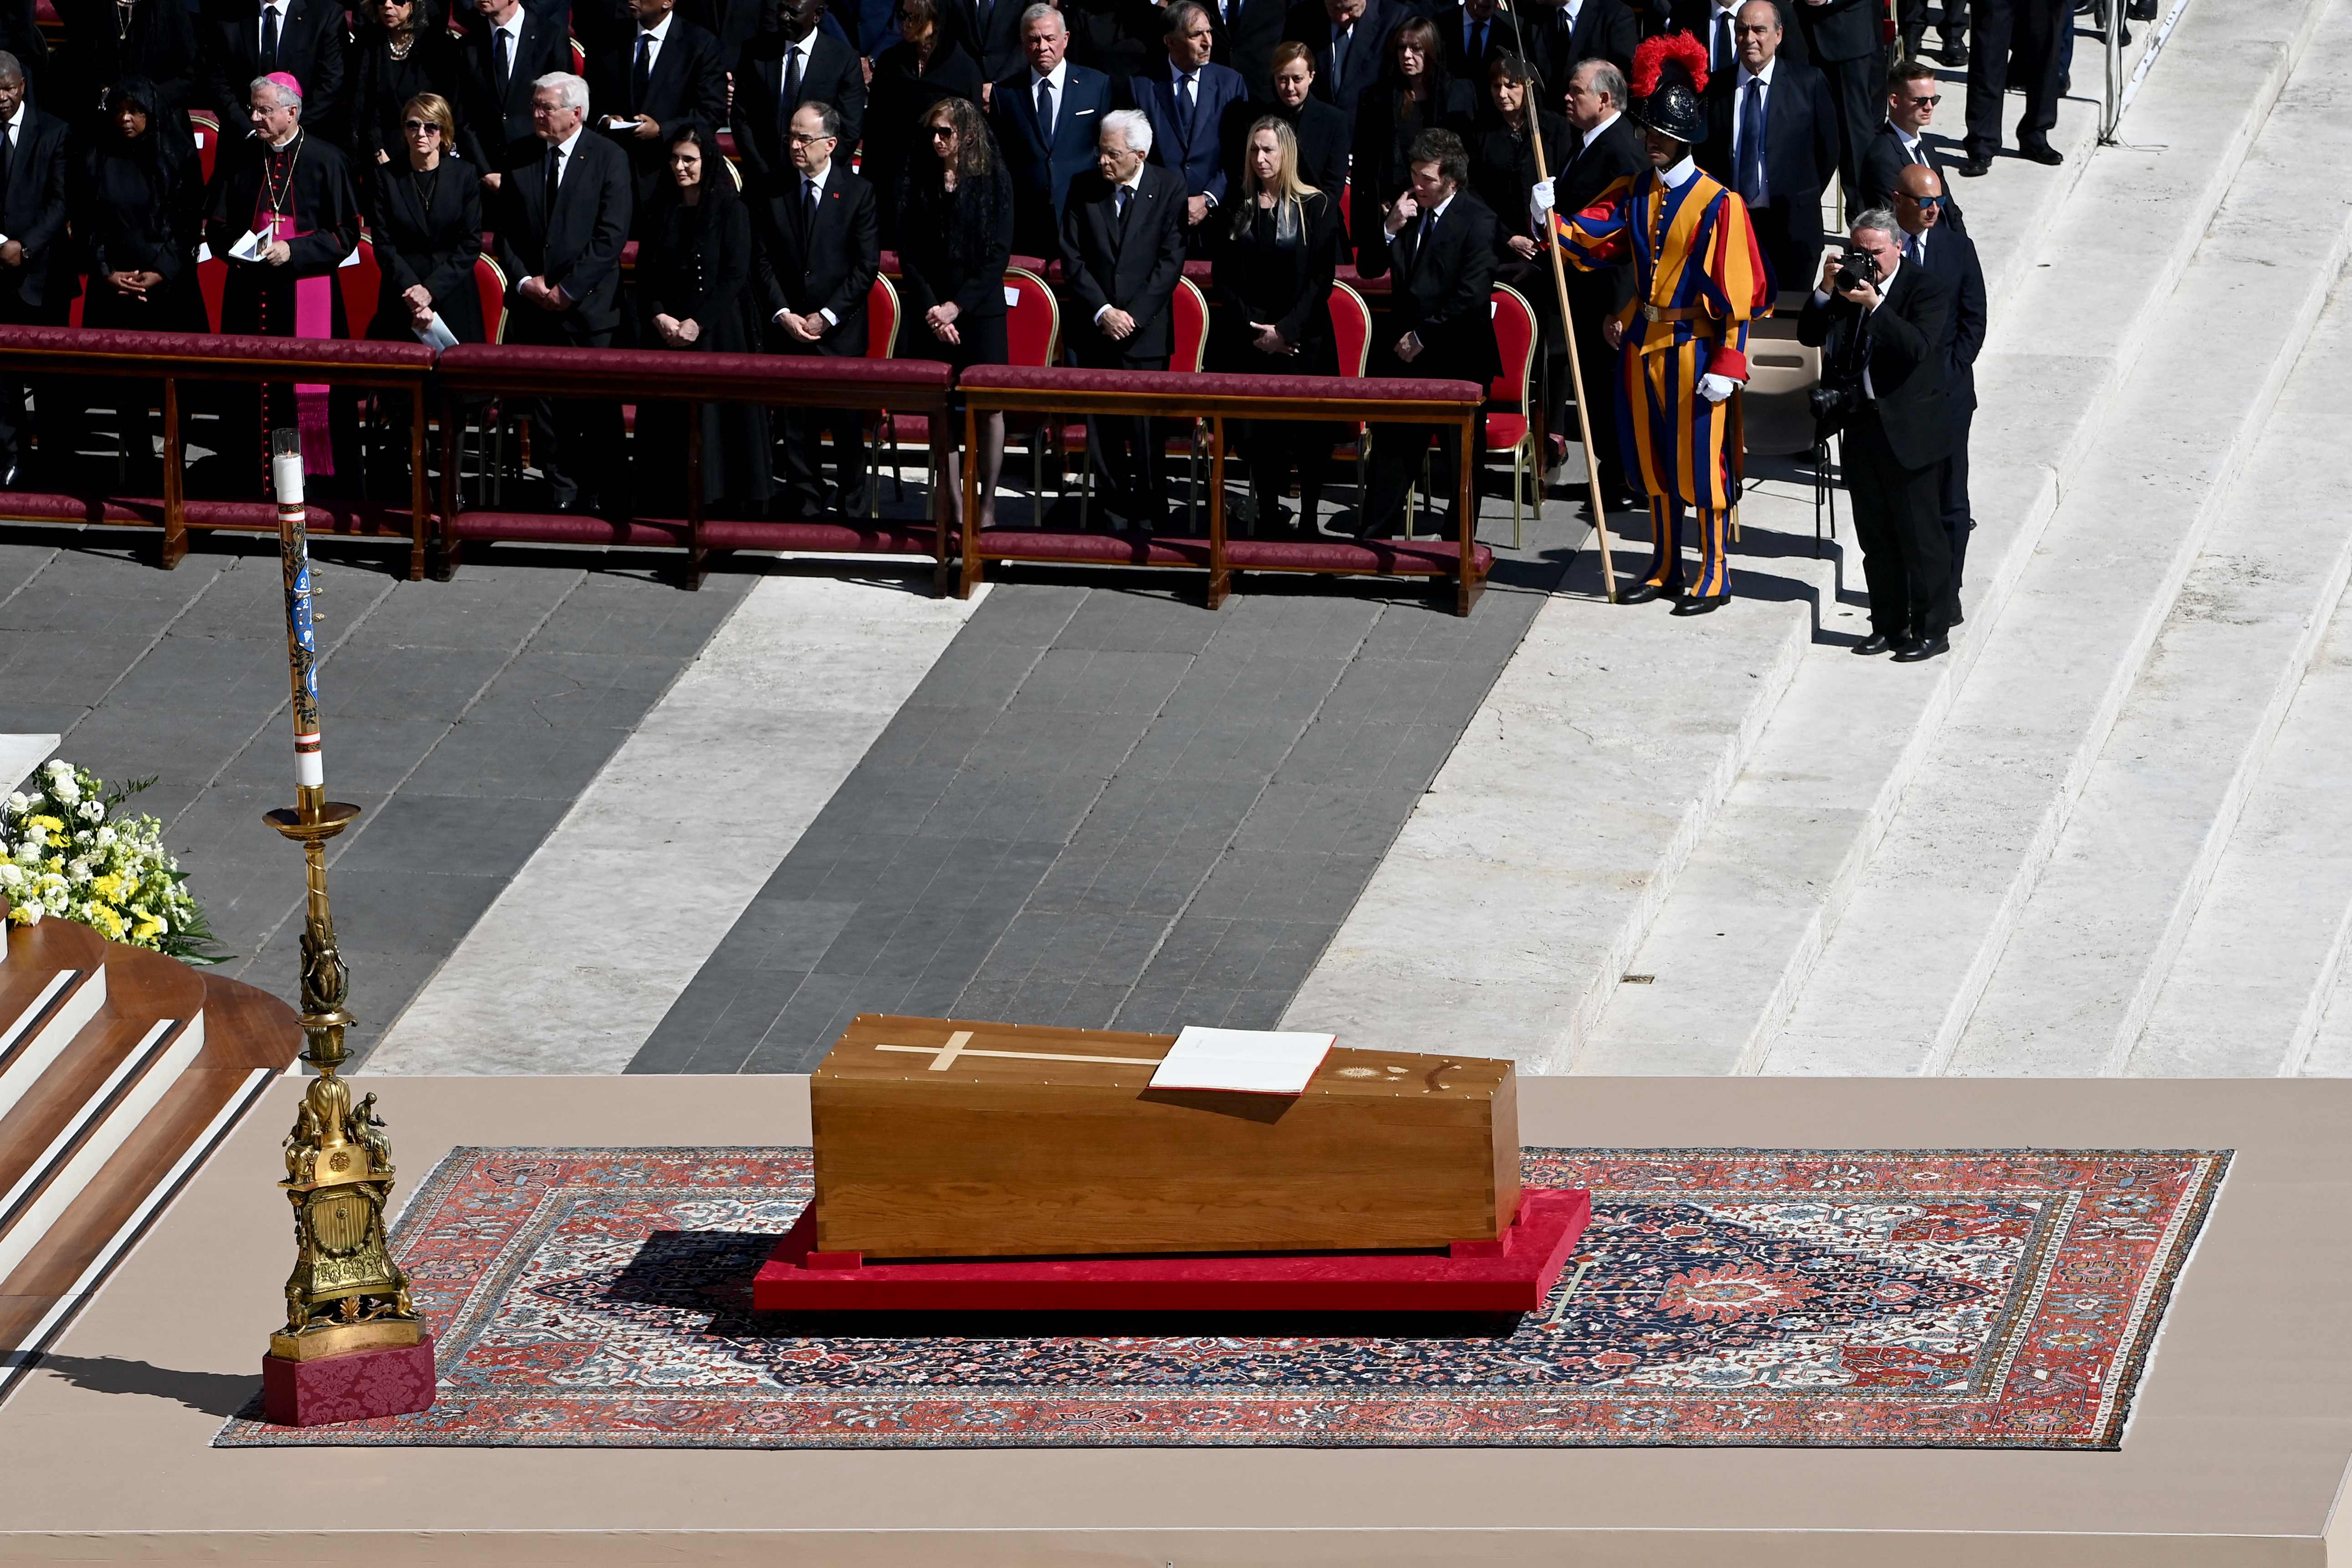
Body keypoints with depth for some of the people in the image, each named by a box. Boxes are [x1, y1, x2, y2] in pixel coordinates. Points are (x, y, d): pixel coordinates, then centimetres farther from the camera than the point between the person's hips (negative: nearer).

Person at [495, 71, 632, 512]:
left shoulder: (608, 158, -4)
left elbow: (612, 236, -9)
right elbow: (506, 232, 10)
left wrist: (568, 289, -13)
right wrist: (524, 281, -6)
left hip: (588, 306, -4)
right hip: (533, 306, 4)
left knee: (597, 408, -2)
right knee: (544, 405, 4)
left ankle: (600, 499, 5)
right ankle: (561, 496, 12)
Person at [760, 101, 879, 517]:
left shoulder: (858, 192, -3)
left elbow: (867, 266, -5)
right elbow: (763, 260, 4)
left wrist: (827, 317, -10)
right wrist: (783, 314, -8)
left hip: (841, 331, -2)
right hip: (788, 327, 2)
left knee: (848, 424, 2)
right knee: (797, 424, 4)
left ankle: (852, 507, 11)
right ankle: (806, 508, 12)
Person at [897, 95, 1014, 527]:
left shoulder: (994, 180, -2)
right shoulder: (919, 180, 4)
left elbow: (999, 254, -4)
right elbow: (908, 253, 4)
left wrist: (957, 306, -10)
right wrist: (930, 308, -6)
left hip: (980, 309, -2)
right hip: (931, 312, 2)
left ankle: (988, 503, 5)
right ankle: (955, 506, 5)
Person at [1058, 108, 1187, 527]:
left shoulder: (1169, 188, -3)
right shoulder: (1084, 187, 2)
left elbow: (1171, 261, -5)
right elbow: (1072, 258, 1)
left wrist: (1134, 316, -12)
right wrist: (1103, 312, -10)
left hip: (1145, 332, -2)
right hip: (1094, 330, 2)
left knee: (1144, 425, -5)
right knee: (1101, 425, 4)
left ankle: (1148, 514, 5)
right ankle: (1114, 509, 13)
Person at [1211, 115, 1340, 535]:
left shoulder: (1317, 206, -1)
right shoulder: (1236, 206, 7)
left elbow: (1321, 279, -4)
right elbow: (1224, 277, 5)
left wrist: (1285, 329, -12)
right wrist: (1254, 329, -7)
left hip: (1302, 339, -2)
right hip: (1247, 341, 3)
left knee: (1308, 434, -3)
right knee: (1258, 435, 2)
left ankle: (1308, 523, 4)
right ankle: (1267, 523, 10)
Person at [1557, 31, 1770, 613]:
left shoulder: (1719, 205, -11)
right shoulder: (1632, 195, 7)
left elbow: (1736, 293, -12)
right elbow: (1589, 238, -2)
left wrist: (1726, 365, -15)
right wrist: (1552, 221, -24)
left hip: (1694, 350, -6)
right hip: (1642, 344, 6)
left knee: (1701, 461, 0)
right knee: (1655, 462, 13)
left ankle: (1714, 575, 10)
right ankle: (1666, 569, 24)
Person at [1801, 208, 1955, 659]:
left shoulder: (1926, 289, -7)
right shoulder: (1848, 286, 9)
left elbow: (1919, 347, -21)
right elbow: (1809, 336, 5)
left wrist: (1876, 306, -28)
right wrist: (1827, 290, -10)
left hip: (1910, 431, -6)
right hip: (1862, 424, 6)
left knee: (1920, 533, -1)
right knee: (1875, 534, 12)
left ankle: (1930, 631, 5)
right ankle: (1888, 624, 22)